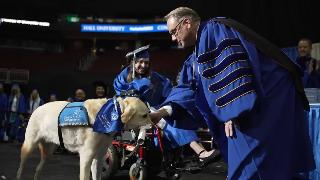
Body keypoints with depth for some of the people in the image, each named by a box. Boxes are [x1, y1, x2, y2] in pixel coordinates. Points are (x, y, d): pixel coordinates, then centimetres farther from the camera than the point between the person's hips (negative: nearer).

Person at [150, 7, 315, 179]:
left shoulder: (213, 29, -11)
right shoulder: (200, 49, 19)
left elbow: (232, 70, -23)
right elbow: (191, 87, 13)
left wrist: (232, 113, -25)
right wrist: (164, 111, 0)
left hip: (267, 95, -10)